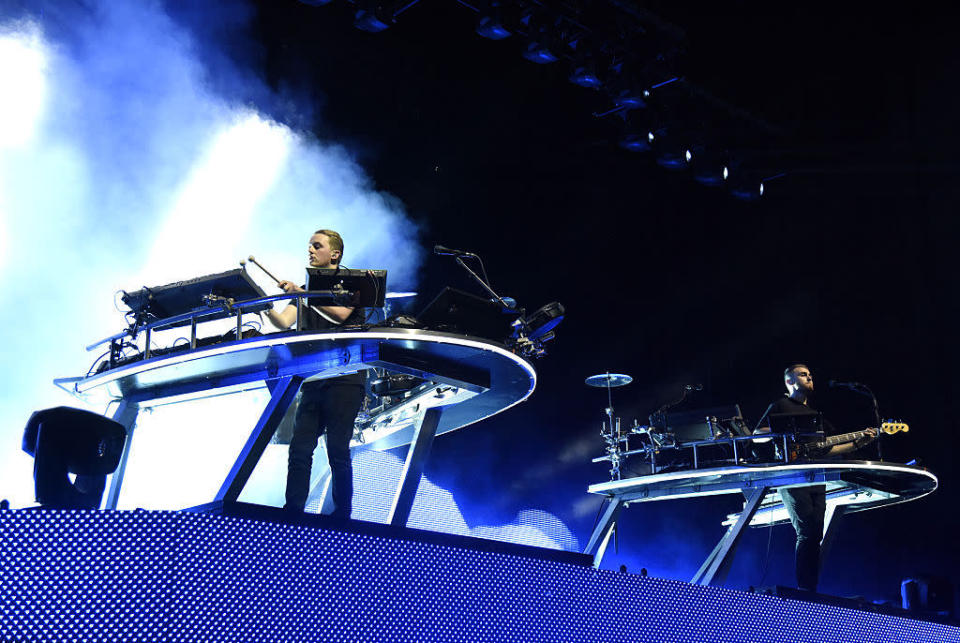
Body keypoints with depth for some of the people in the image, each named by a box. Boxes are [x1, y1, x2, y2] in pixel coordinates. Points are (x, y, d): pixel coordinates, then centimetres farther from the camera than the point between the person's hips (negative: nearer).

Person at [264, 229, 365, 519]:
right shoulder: (305, 290, 18)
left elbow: (341, 313, -17)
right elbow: (284, 323, 1)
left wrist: (303, 294, -24)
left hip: (345, 377, -5)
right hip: (314, 379, 5)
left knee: (337, 451, -8)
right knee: (299, 449, -4)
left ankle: (342, 516, 1)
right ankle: (292, 513, 0)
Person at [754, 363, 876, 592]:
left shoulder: (815, 414, 28)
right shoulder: (780, 406, 7)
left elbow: (827, 450, 24)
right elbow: (757, 433, -5)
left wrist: (857, 444, 13)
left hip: (816, 481, 7)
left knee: (815, 536, 1)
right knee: (807, 533, -17)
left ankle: (810, 592, 2)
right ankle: (804, 590, -18)